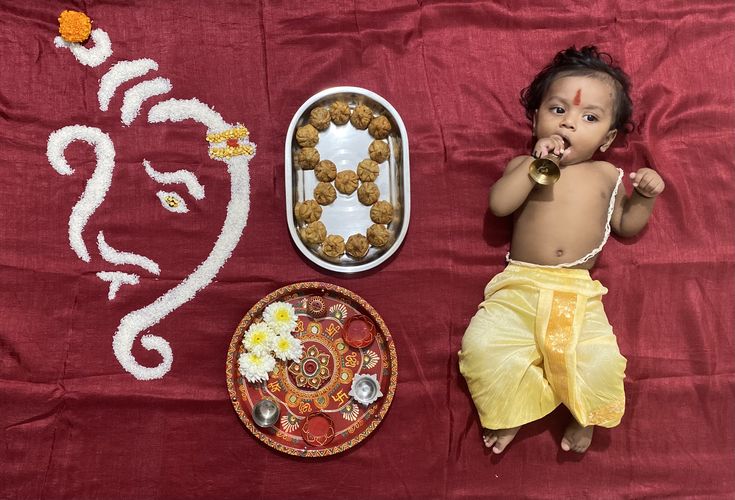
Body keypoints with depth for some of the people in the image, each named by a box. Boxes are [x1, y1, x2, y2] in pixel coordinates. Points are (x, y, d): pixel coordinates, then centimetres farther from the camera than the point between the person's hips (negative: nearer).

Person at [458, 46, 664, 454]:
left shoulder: (606, 175, 13)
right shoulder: (526, 166, 6)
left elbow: (626, 226, 20)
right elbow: (498, 204, -12)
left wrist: (645, 196, 2)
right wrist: (536, 164, -16)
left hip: (578, 291, 1)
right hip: (519, 286, -1)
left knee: (600, 360, -20)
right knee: (481, 344, -20)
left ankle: (585, 416, 14)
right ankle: (512, 412, 8)